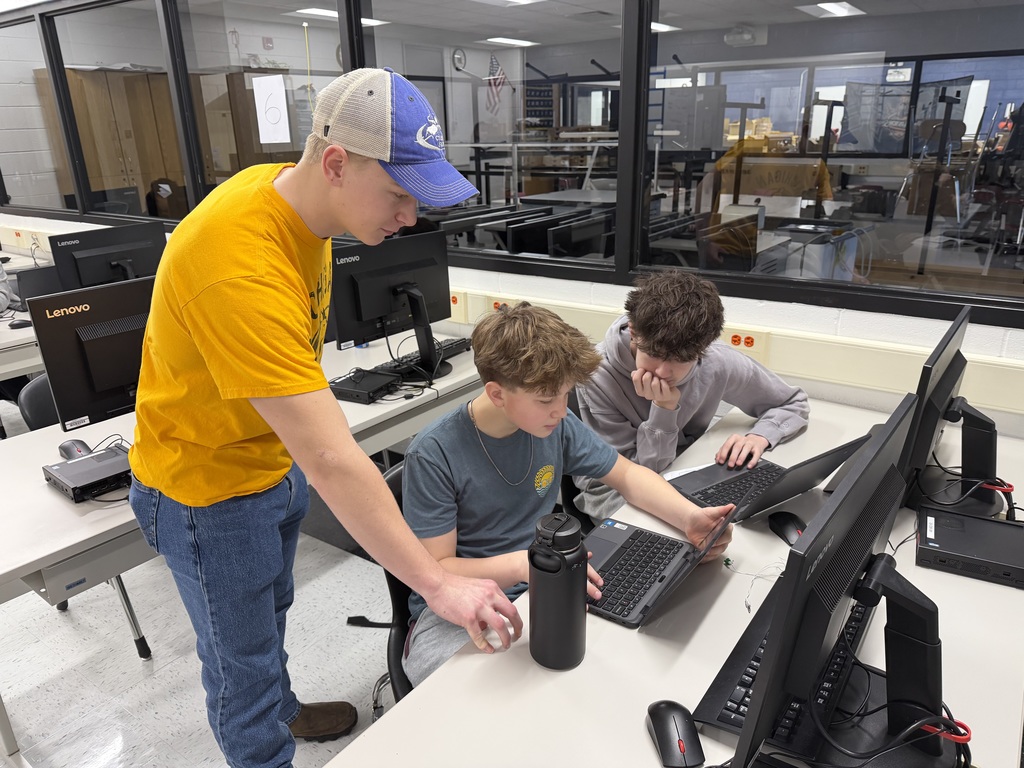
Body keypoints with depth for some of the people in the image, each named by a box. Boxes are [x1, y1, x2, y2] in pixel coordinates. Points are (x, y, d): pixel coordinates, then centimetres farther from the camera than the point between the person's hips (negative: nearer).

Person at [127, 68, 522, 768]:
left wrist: (308, 429, 15)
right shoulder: (242, 269, -39)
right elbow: (333, 463, -40)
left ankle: (282, 709, 56)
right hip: (209, 490, -8)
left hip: (275, 460, 9)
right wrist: (438, 584, -34)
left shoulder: (290, 192, -10)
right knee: (243, 660, 14)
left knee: (271, 613, 30)